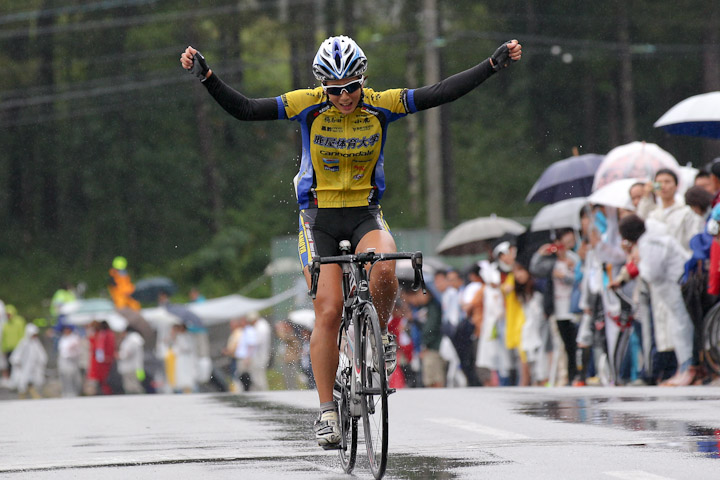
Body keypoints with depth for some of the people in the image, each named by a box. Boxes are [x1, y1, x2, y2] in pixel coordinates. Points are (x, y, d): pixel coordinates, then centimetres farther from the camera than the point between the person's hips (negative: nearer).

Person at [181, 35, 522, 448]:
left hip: (366, 215, 1)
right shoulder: (308, 105, -10)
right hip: (320, 217, -1)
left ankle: (380, 333, 1)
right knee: (329, 311, -11)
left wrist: (494, 65, -16)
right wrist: (206, 76, -22)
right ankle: (327, 411, -2)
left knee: (384, 271, -32)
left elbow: (441, 93, -10)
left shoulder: (381, 105, -7)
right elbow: (244, 109, -10)